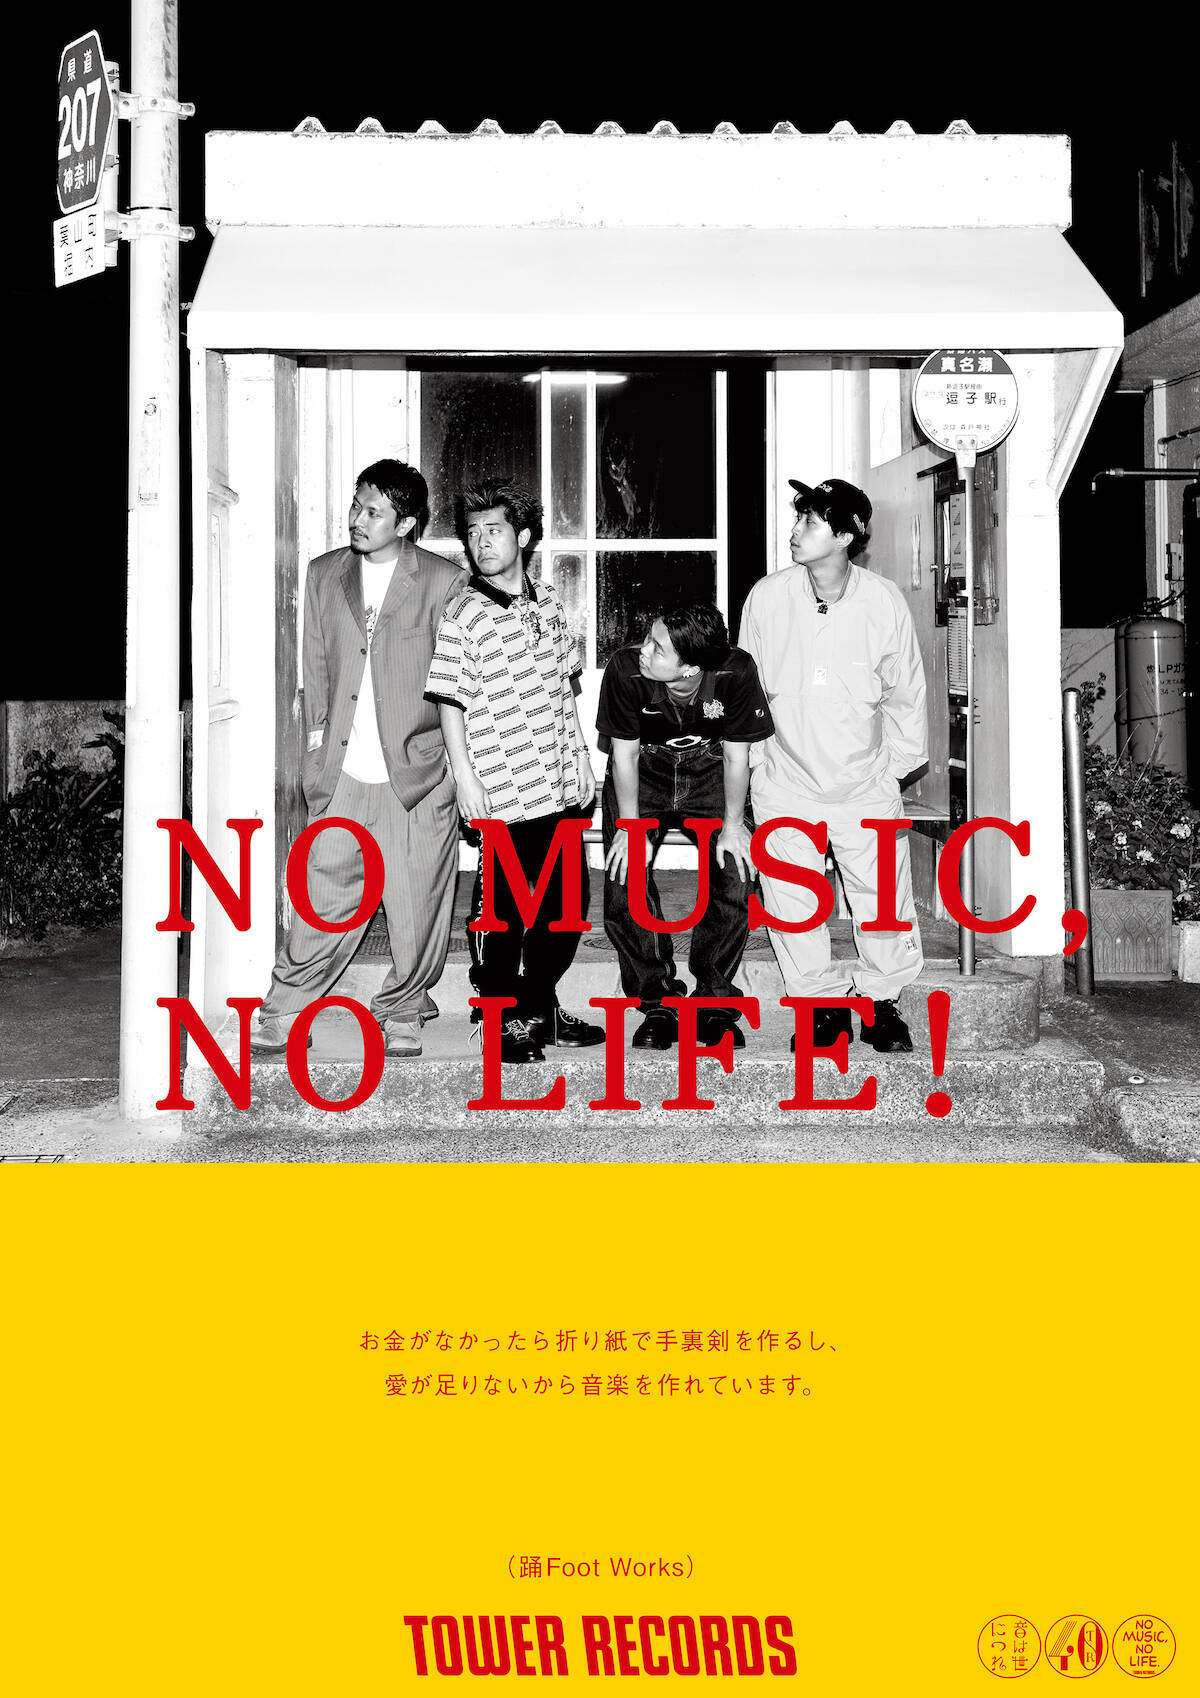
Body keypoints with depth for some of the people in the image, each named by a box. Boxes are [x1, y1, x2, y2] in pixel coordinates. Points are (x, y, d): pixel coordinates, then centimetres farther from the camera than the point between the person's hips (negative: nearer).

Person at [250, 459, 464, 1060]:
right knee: (324, 895, 3)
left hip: (419, 773, -2)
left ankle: (401, 1013, 23)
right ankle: (284, 1014, 15)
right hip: (343, 774, 3)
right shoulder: (324, 575, 11)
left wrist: (456, 761, -4)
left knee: (417, 904, 5)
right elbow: (316, 669, 16)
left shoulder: (444, 582, -1)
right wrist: (317, 743, 9)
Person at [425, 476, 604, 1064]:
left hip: (561, 782, 7)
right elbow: (450, 701, -8)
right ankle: (504, 1016, 20)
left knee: (566, 897, 14)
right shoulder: (464, 614, -9)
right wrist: (464, 776, -11)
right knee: (503, 906, 3)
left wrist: (579, 750, 14)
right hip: (503, 789, -6)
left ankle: (540, 1004, 31)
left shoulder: (546, 601, 10)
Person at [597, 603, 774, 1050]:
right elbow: (624, 753, -15)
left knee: (735, 879, -14)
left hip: (711, 771, 0)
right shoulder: (625, 671, -29)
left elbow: (736, 754, -15)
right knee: (624, 884, -12)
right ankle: (658, 1002, 3)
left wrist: (732, 825, -10)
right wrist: (629, 827, -11)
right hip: (643, 773, 0)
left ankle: (714, 1000, 4)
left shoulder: (735, 673, -30)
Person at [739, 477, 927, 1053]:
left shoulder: (884, 602, -8)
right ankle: (824, 1003, 22)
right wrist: (754, 760, 6)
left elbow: (906, 693, 5)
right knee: (791, 904, 2)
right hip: (787, 784, 0)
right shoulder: (767, 596, -7)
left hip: (864, 786, 0)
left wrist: (897, 763, 6)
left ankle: (881, 1001, 27)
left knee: (886, 902, 5)